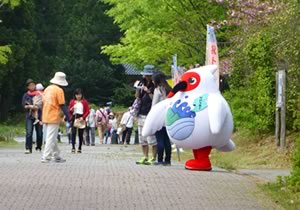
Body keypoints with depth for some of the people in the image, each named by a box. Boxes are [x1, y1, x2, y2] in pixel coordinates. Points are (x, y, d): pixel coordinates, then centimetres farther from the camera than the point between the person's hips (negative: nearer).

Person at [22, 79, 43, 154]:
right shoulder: (26, 95, 7)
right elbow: (24, 106, 2)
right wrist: (30, 106, -15)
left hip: (39, 116, 1)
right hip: (29, 116, -1)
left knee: (39, 133, 3)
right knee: (29, 133, -12)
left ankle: (38, 147, 17)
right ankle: (28, 148, -12)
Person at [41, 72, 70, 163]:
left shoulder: (47, 89, 13)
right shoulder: (59, 90, -9)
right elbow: (62, 105, -12)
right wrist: (67, 116, -5)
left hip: (46, 117, 8)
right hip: (54, 118, -8)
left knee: (52, 138, 15)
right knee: (51, 138, -6)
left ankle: (56, 156, 22)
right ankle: (46, 157, -9)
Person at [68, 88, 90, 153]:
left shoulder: (84, 102, 4)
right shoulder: (72, 101, 8)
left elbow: (87, 111, 1)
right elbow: (69, 111, 10)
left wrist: (83, 117, -11)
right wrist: (71, 109, -13)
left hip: (81, 119, 0)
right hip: (74, 118, 0)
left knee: (80, 134, 2)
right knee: (73, 133, -13)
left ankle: (79, 148, 9)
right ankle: (73, 147, -17)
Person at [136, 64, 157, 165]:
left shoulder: (154, 86, -6)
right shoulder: (144, 85, 15)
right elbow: (138, 98, 20)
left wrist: (148, 92, -18)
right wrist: (138, 90, 3)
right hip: (141, 115, 8)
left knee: (151, 138, -10)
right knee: (142, 139, 11)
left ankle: (154, 158, -7)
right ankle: (145, 157, 17)